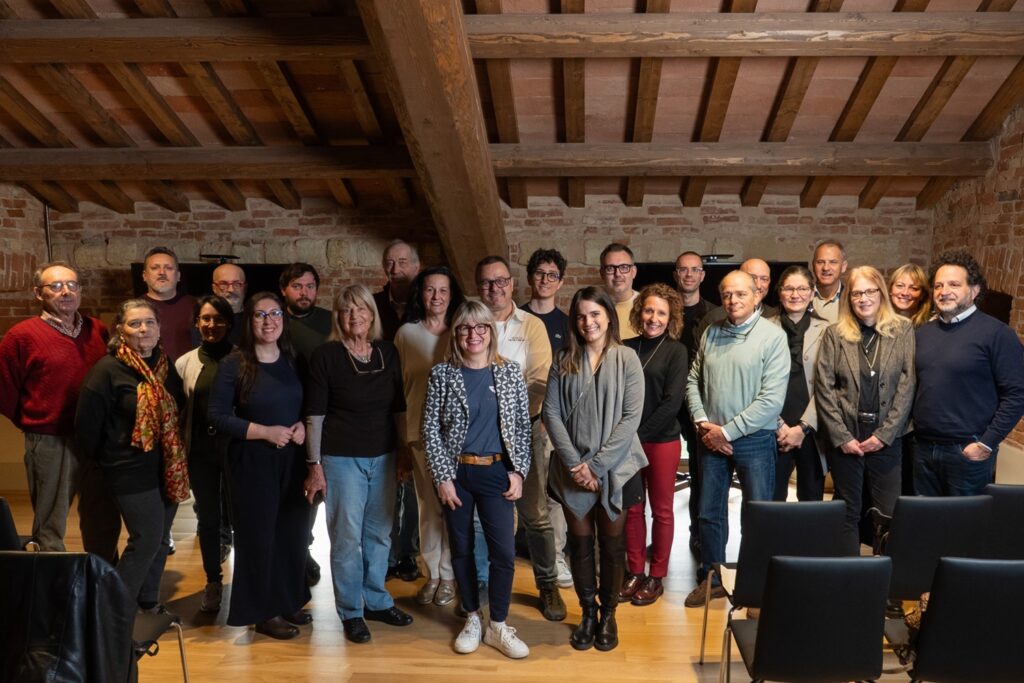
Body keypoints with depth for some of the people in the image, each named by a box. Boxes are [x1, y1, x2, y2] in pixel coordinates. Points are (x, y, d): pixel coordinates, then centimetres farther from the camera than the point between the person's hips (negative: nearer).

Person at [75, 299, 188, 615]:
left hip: (168, 469, 6)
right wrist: (107, 458, 1)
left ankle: (148, 603, 28)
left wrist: (177, 460, 13)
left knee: (160, 540, 13)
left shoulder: (166, 365, 7)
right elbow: (86, 424, -10)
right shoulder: (107, 370, -13)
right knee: (146, 539, -6)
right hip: (132, 471, -6)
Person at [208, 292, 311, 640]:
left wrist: (302, 426, -7)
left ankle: (289, 601, 29)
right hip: (252, 461, -5)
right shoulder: (233, 364, -10)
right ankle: (262, 612, 19)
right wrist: (266, 432, -17)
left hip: (293, 458, 5)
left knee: (294, 531, 11)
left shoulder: (293, 360, 5)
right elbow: (217, 416, -11)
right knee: (258, 534, 4)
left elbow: (307, 405, 15)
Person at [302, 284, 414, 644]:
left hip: (383, 457, 4)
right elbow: (315, 414, -7)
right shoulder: (325, 355, -8)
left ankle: (377, 601, 30)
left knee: (379, 533, 12)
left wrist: (404, 451, 9)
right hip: (342, 458, -4)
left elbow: (399, 408, 10)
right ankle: (351, 612, 19)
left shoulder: (388, 352, 4)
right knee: (347, 536, 3)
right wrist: (315, 464, -8)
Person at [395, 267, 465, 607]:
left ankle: (448, 575, 18)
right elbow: (397, 385, 8)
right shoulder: (406, 333, 6)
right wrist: (400, 435, 6)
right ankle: (432, 574, 22)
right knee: (428, 505, 8)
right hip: (421, 430, 1)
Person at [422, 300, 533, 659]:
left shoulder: (510, 372, 0)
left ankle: (498, 626, 17)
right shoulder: (442, 374, -3)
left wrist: (518, 471, -4)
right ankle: (472, 619, 30)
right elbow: (431, 429, -3)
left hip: (497, 472, 0)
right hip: (455, 472, 0)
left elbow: (523, 426, 2)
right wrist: (443, 477, -8)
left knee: (504, 551, -1)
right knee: (462, 548, 11)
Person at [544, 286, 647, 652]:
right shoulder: (563, 361, 3)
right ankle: (587, 613, 27)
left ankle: (608, 613, 27)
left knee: (612, 543, 10)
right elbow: (551, 414, -2)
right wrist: (576, 463, -12)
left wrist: (596, 464, -14)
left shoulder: (626, 359, -4)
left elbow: (631, 417, -10)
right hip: (573, 469, 2)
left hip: (615, 468, -2)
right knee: (580, 543, 10)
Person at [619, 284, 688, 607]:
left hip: (662, 440, -3)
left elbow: (672, 401, -11)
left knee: (661, 509, 8)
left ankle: (656, 577, 20)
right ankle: (635, 572, 23)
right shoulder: (626, 348, 3)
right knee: (631, 508, 10)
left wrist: (640, 434, -13)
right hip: (628, 440, 3)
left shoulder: (676, 351, -4)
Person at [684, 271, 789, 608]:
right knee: (709, 513, 14)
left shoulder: (773, 336, -9)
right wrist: (702, 422, -5)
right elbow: (693, 380, 10)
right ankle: (711, 579, 30)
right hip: (711, 438, 5)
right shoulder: (710, 334, 6)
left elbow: (772, 399, -16)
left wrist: (728, 431, -14)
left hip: (754, 440, -4)